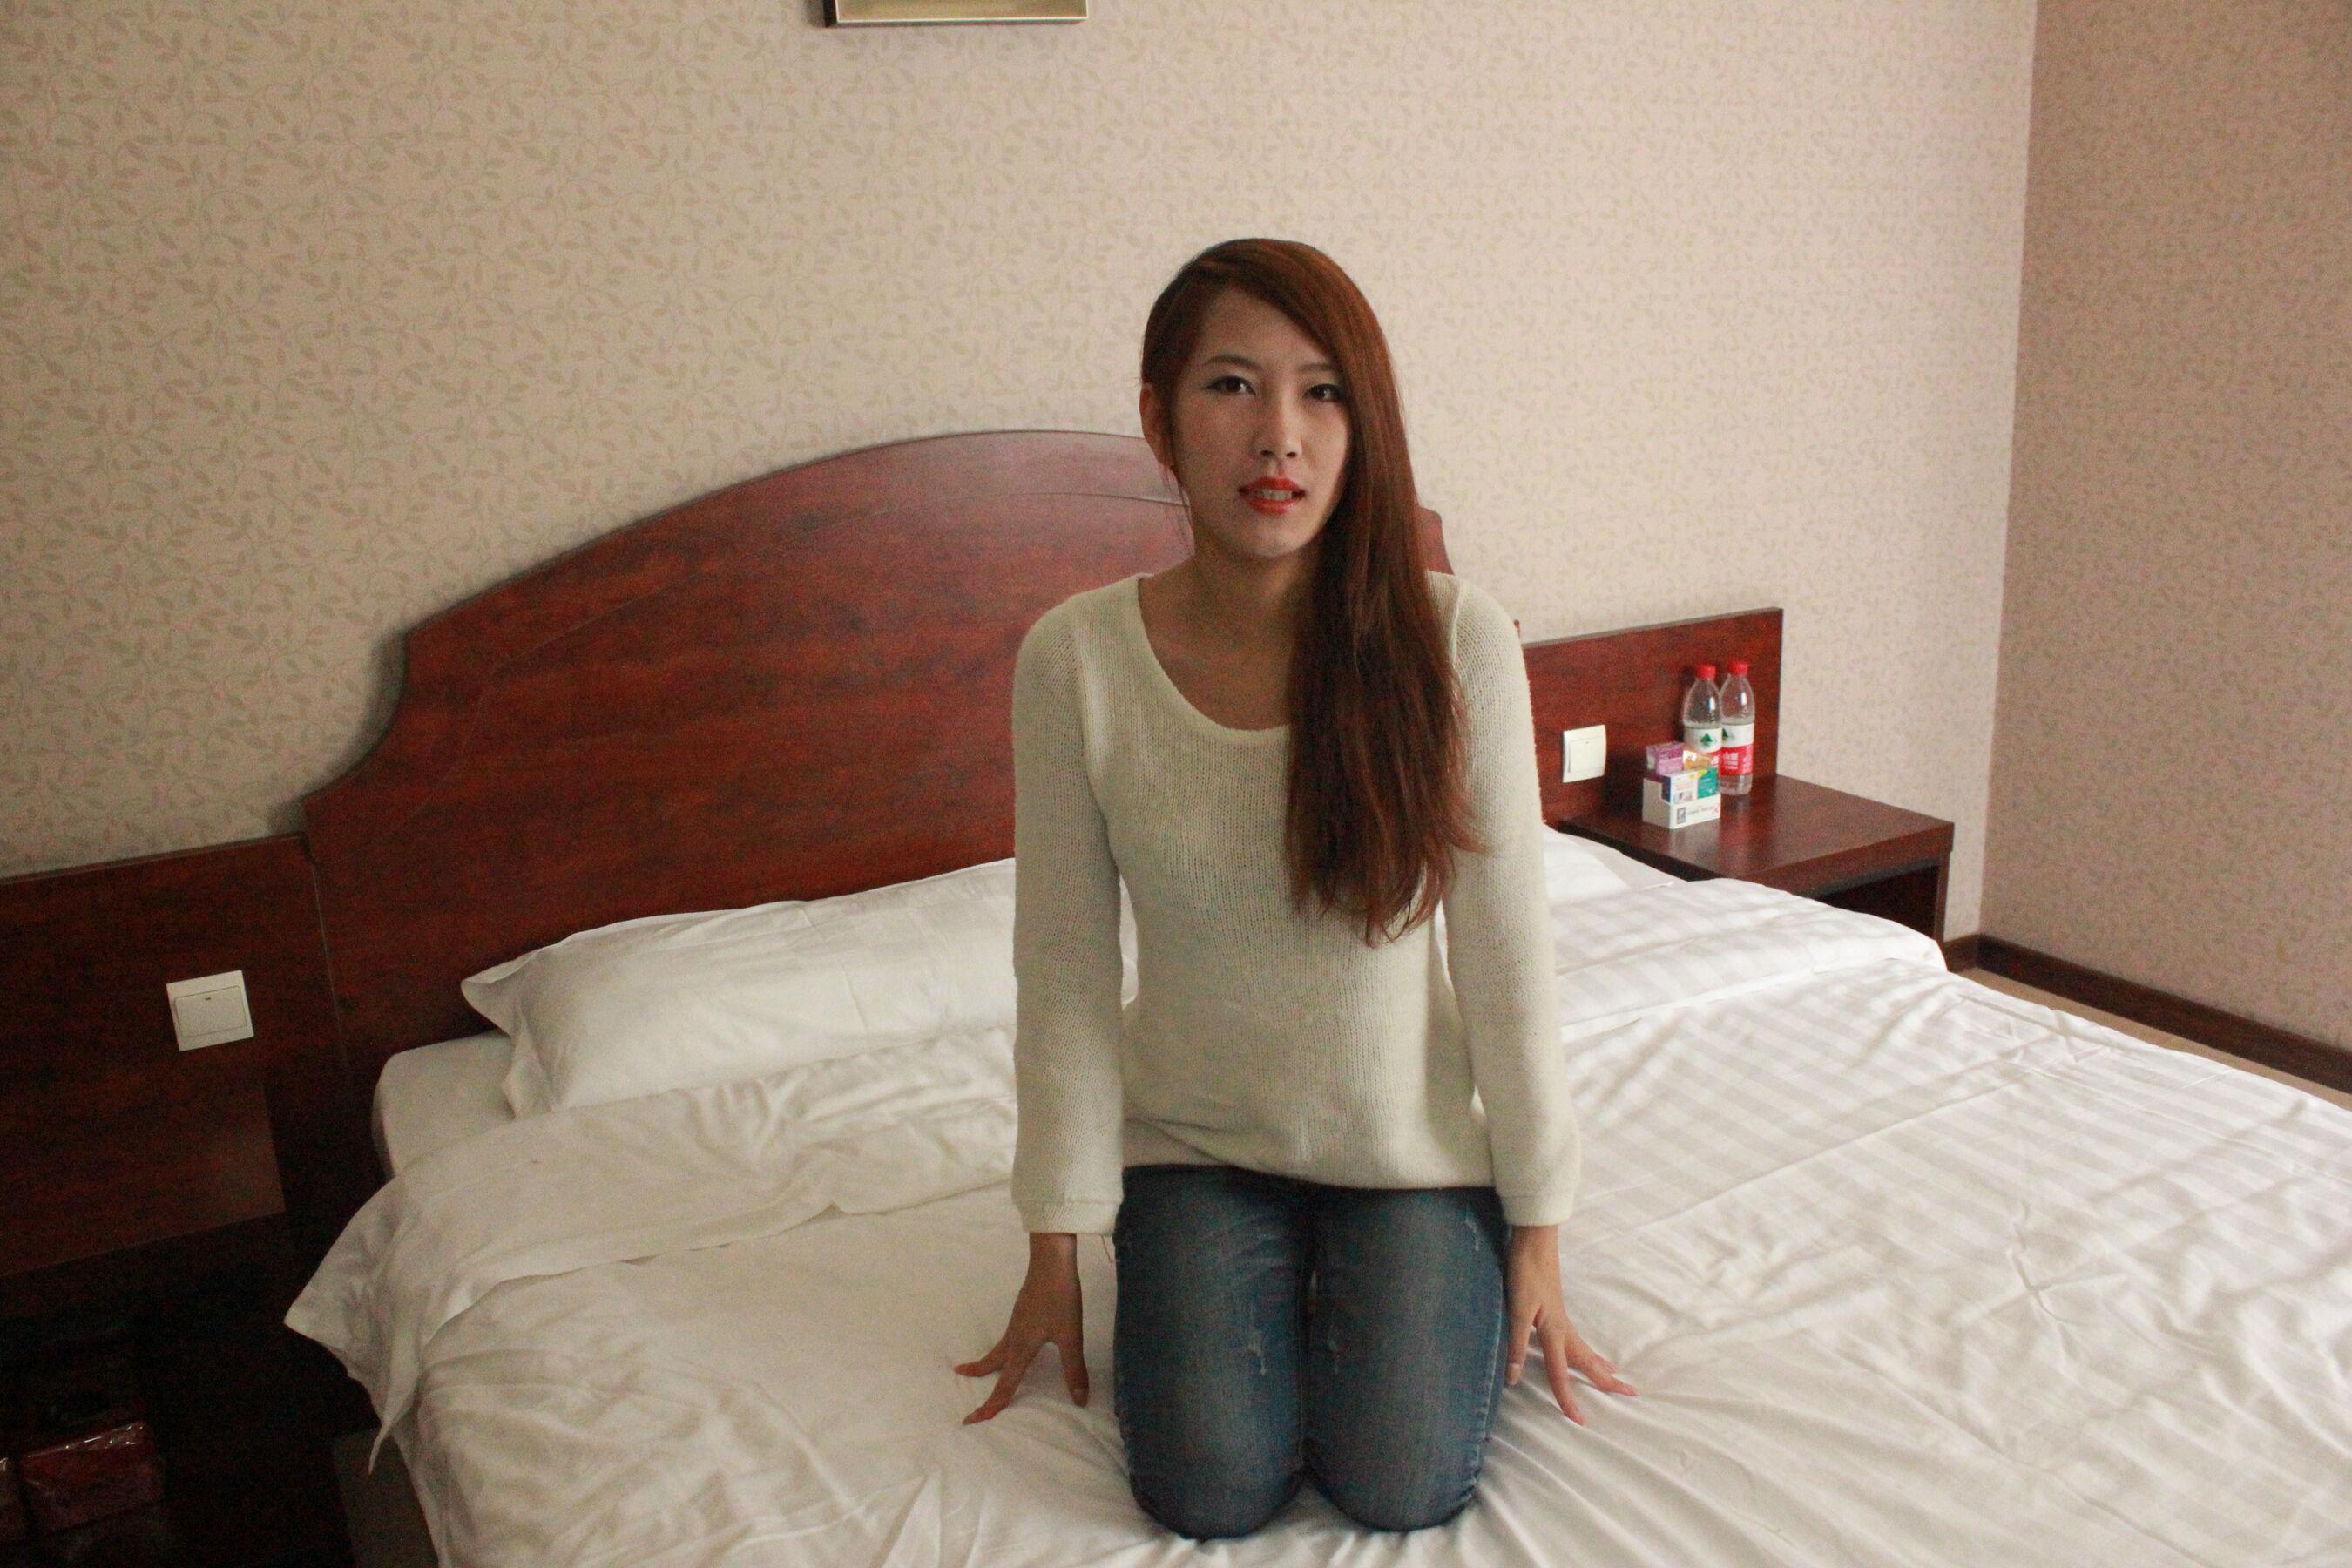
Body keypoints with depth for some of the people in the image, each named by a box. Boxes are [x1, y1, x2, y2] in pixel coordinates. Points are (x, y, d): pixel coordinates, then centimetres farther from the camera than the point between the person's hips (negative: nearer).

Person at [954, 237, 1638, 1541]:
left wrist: (1536, 1235, -4)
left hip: (1409, 1140, 0)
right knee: (1209, 1497, -11)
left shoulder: (1452, 638, -19)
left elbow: (1506, 950, -12)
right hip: (1193, 1139, 1)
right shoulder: (1074, 659, -17)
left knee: (1401, 1492, -9)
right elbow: (1063, 977, -8)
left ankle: (1362, 1285, 22)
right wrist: (1056, 1251, -1)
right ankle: (1179, 1286, 21)